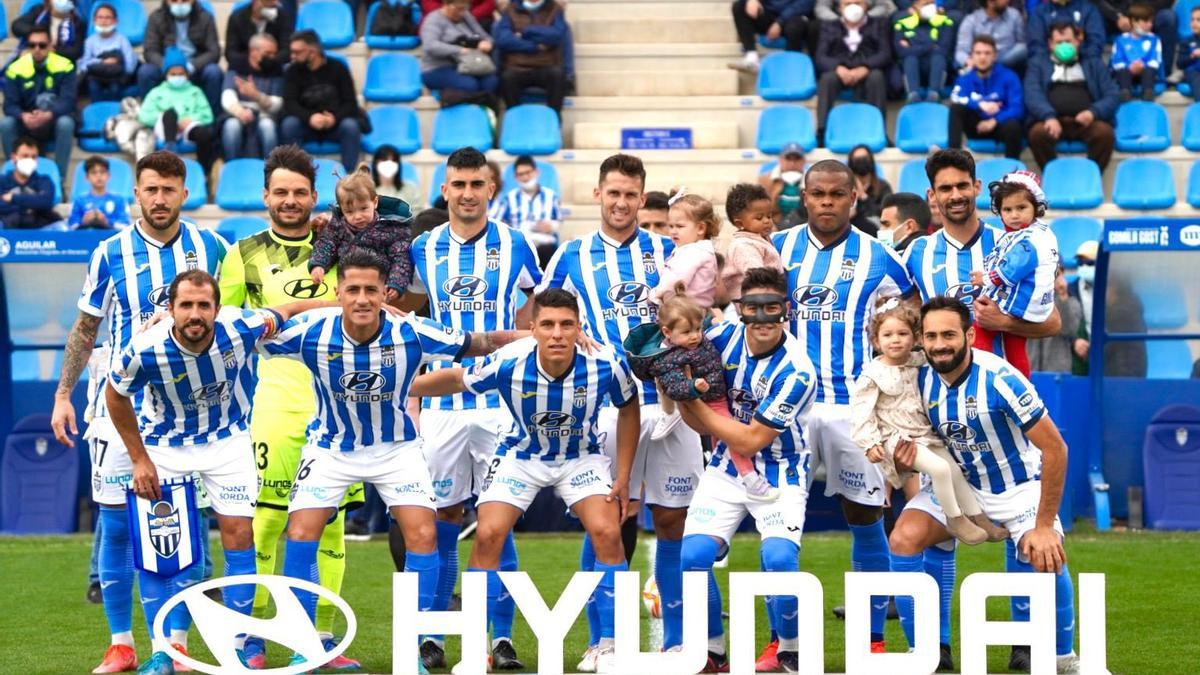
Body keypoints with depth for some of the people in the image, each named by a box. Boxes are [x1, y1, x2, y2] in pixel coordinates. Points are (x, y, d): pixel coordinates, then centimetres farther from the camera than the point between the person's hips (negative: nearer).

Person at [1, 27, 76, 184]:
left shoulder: (64, 66, -13)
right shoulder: (15, 68, -9)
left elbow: (68, 102, -20)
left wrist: (49, 115, -40)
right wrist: (23, 116, -36)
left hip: (54, 124, -1)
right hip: (26, 126, 1)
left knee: (66, 123, -34)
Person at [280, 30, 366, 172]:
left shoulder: (337, 68, -3)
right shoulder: (293, 72, -1)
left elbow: (351, 103, -6)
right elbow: (290, 104, -13)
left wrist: (335, 117, -27)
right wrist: (310, 117, -33)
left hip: (335, 124, -1)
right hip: (307, 125, 1)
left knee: (350, 126, -33)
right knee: (289, 124, -30)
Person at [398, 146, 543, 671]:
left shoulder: (514, 245, 2)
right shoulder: (424, 249, 7)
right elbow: (404, 317, 18)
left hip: (501, 398, -1)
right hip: (441, 402, 2)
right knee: (442, 517, 2)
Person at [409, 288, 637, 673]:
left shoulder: (605, 366, -26)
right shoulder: (508, 364, -29)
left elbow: (629, 408, -5)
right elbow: (455, 380, -9)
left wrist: (623, 477, -5)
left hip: (582, 457, 0)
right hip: (521, 457, 0)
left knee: (607, 533, -19)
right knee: (488, 535, -15)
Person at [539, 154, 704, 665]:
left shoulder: (667, 251, 11)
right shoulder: (573, 256, 9)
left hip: (671, 400, 1)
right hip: (608, 406, -1)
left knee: (672, 521, 3)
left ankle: (676, 641, 11)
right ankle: (599, 643, 7)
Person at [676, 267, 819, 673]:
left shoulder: (795, 373, -23)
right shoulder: (723, 338, -8)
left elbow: (749, 441, -21)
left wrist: (694, 403, -20)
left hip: (779, 475, -4)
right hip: (726, 470, 4)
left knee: (779, 559, -25)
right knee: (694, 555, -15)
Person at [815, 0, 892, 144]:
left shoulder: (879, 24, 17)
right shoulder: (829, 26, 19)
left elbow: (885, 54, 1)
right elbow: (820, 57, 4)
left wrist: (864, 69, -20)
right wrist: (838, 68, -20)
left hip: (867, 73, 0)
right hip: (840, 73, 0)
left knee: (877, 76, -34)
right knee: (827, 78, -33)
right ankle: (821, 131, -40)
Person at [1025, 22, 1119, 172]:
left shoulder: (1094, 63, 22)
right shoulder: (1038, 62, 19)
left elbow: (1111, 95, 11)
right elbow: (1032, 94, 2)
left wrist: (1093, 112, -12)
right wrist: (1049, 116, -18)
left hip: (1085, 120, 1)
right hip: (1052, 120, -1)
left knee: (1104, 132, -32)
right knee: (1038, 133, -35)